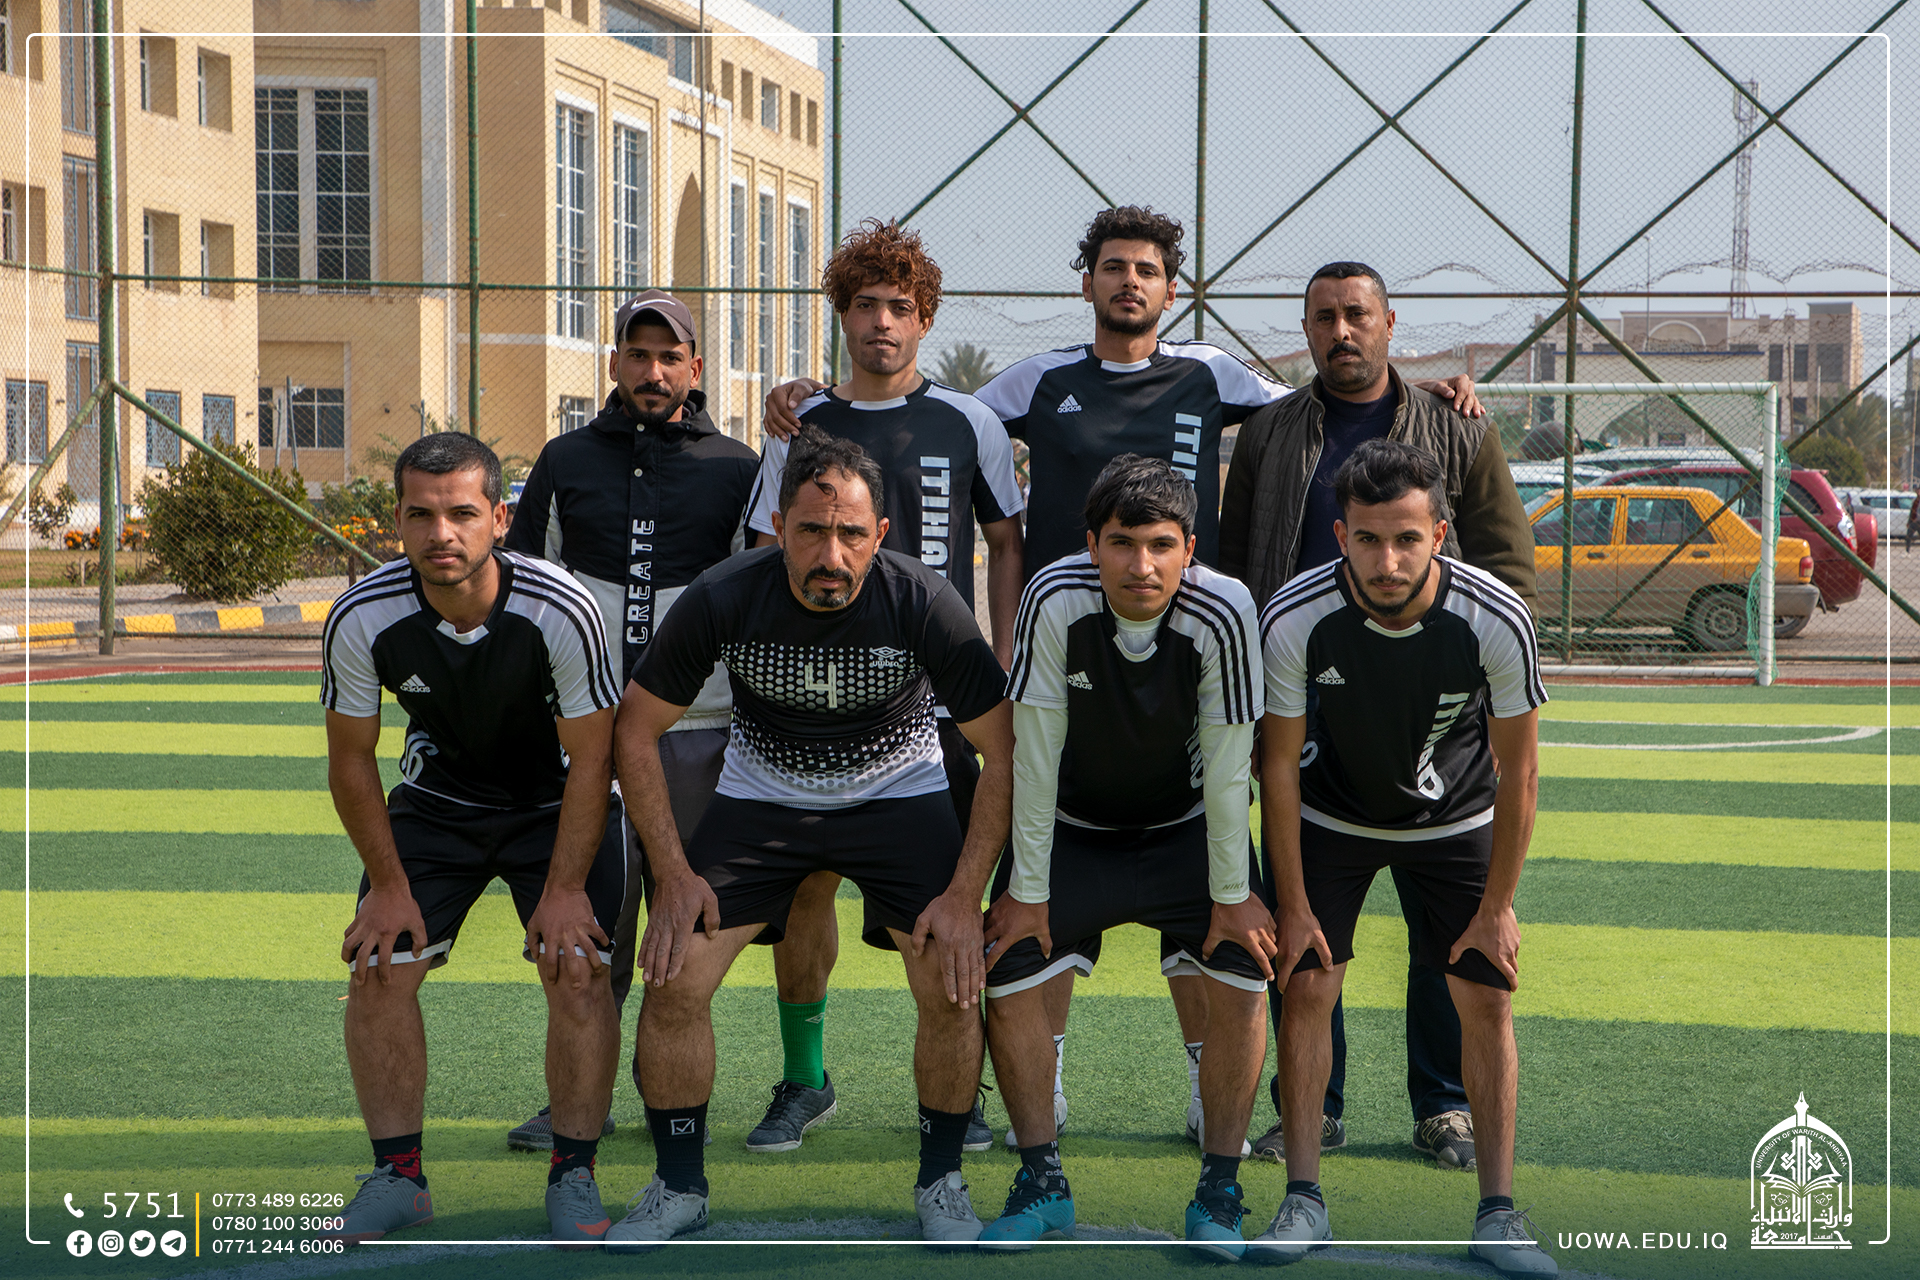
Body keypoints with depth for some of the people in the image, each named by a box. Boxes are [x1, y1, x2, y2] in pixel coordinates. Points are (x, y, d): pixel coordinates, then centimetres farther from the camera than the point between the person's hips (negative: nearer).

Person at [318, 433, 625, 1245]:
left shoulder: (561, 611, -30)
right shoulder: (362, 619, -23)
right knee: (378, 969, -8)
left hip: (557, 803, -2)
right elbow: (350, 759, -8)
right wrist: (388, 885, -9)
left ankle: (574, 1175, -2)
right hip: (437, 798, 2)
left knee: (578, 968, -17)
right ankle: (397, 1176, 6)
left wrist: (565, 889, -19)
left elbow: (590, 759, -19)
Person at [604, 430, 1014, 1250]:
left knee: (953, 988, -18)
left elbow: (1006, 749, -15)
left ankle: (941, 1184, 6)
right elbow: (636, 728, -9)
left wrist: (965, 894, -20)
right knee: (673, 982, -12)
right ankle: (678, 1187, 9)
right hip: (761, 795, 1)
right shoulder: (722, 600, -24)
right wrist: (673, 874, -13)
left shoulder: (922, 604, -25)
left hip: (897, 792, -1)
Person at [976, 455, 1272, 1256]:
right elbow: (1033, 753, -20)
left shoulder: (1221, 612, -27)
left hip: (1187, 828, 0)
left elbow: (1227, 765, -19)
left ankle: (1219, 1191, -1)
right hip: (1072, 827, 1)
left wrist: (1231, 893, -14)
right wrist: (1027, 889, -16)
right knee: (1008, 975, -12)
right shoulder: (1054, 600, -27)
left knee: (1243, 976, -16)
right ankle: (1042, 1183, 5)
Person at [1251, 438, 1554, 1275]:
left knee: (1487, 997, -5)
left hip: (1456, 821, 0)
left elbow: (1517, 774, -15)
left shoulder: (1498, 621, -30)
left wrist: (1496, 908, -10)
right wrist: (1292, 905, -11)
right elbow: (1279, 763, -14)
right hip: (1332, 817, 0)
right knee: (1306, 985, -7)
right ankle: (1304, 1199, 3)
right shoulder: (1294, 620, -29)